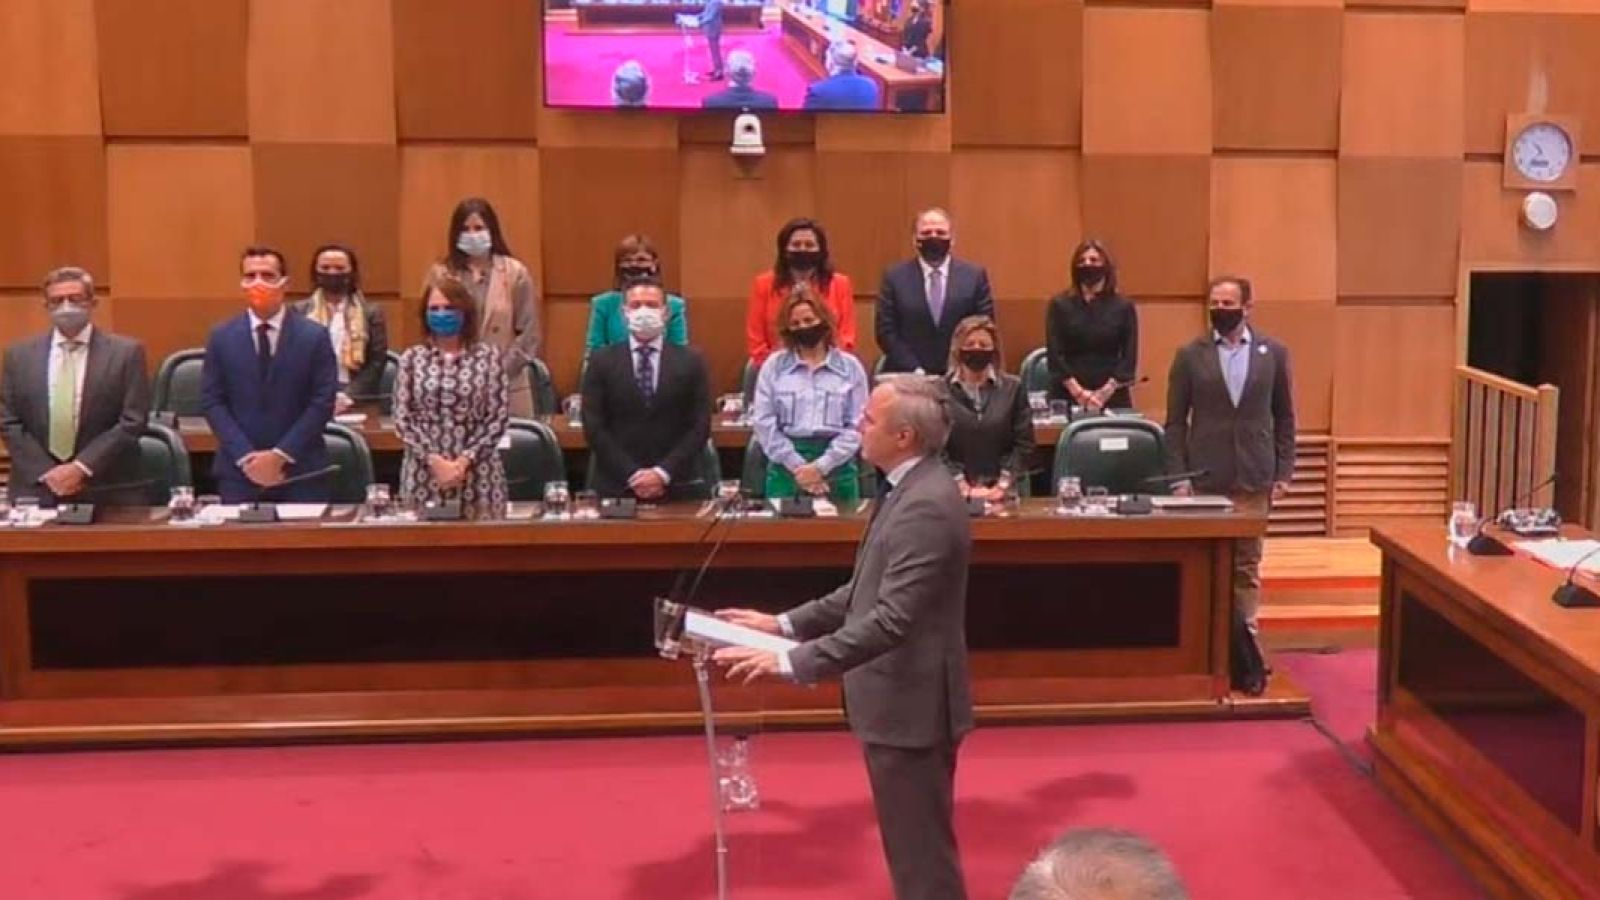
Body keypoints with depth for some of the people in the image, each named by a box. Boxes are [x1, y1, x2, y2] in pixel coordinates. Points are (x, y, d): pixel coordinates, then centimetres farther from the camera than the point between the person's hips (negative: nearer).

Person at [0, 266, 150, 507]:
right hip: (35, 491, 2)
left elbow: (133, 421, -6)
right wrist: (46, 473, -8)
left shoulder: (126, 352, 0)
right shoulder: (19, 354, 8)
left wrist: (82, 468, -13)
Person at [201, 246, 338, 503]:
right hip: (239, 472, 1)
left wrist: (281, 455, -12)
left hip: (301, 472, -1)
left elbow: (323, 402, -4)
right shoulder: (221, 337, 6)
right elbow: (211, 402, 1)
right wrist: (245, 456, -11)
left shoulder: (315, 336, 1)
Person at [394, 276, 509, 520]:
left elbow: (498, 419, -2)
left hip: (478, 475, -1)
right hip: (424, 475, 1)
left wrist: (464, 460, -11)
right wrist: (434, 460, -10)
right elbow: (402, 419, 2)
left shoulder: (489, 356, 2)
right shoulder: (411, 358, 6)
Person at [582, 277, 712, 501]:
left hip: (677, 487, 0)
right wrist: (632, 475, -11)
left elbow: (700, 426, -1)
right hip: (617, 486, 0)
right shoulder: (602, 362, 4)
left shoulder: (690, 361, 5)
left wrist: (663, 473, -11)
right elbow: (594, 427, -2)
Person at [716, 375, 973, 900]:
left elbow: (891, 619, -30)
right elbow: (869, 593, 16)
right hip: (899, 701, 10)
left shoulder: (926, 506, -24)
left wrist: (791, 662, -30)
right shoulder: (911, 491, 9)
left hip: (911, 707, -10)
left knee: (924, 857, 1)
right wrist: (785, 624, 10)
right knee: (914, 850, 20)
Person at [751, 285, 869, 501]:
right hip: (787, 467, 0)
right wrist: (798, 466, -8)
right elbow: (764, 422, 0)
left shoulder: (850, 367, 5)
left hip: (837, 467, 0)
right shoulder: (774, 366, 7)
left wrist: (821, 467, -11)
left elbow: (857, 425, -2)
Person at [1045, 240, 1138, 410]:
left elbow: (1129, 357, 0)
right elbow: (1054, 355, -2)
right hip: (1068, 397, -1)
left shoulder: (1123, 307, 7)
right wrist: (1079, 393, -13)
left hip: (1112, 398, 1)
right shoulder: (1059, 305, 6)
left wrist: (1105, 393, -13)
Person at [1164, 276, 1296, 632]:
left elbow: (1284, 417, 8)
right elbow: (1175, 422, 1)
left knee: (1247, 565, 6)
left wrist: (1284, 472, 2)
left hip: (1254, 478, 1)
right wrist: (1178, 477, -5)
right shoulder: (1190, 355, 1)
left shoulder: (1273, 353, 4)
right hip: (1205, 478, -1)